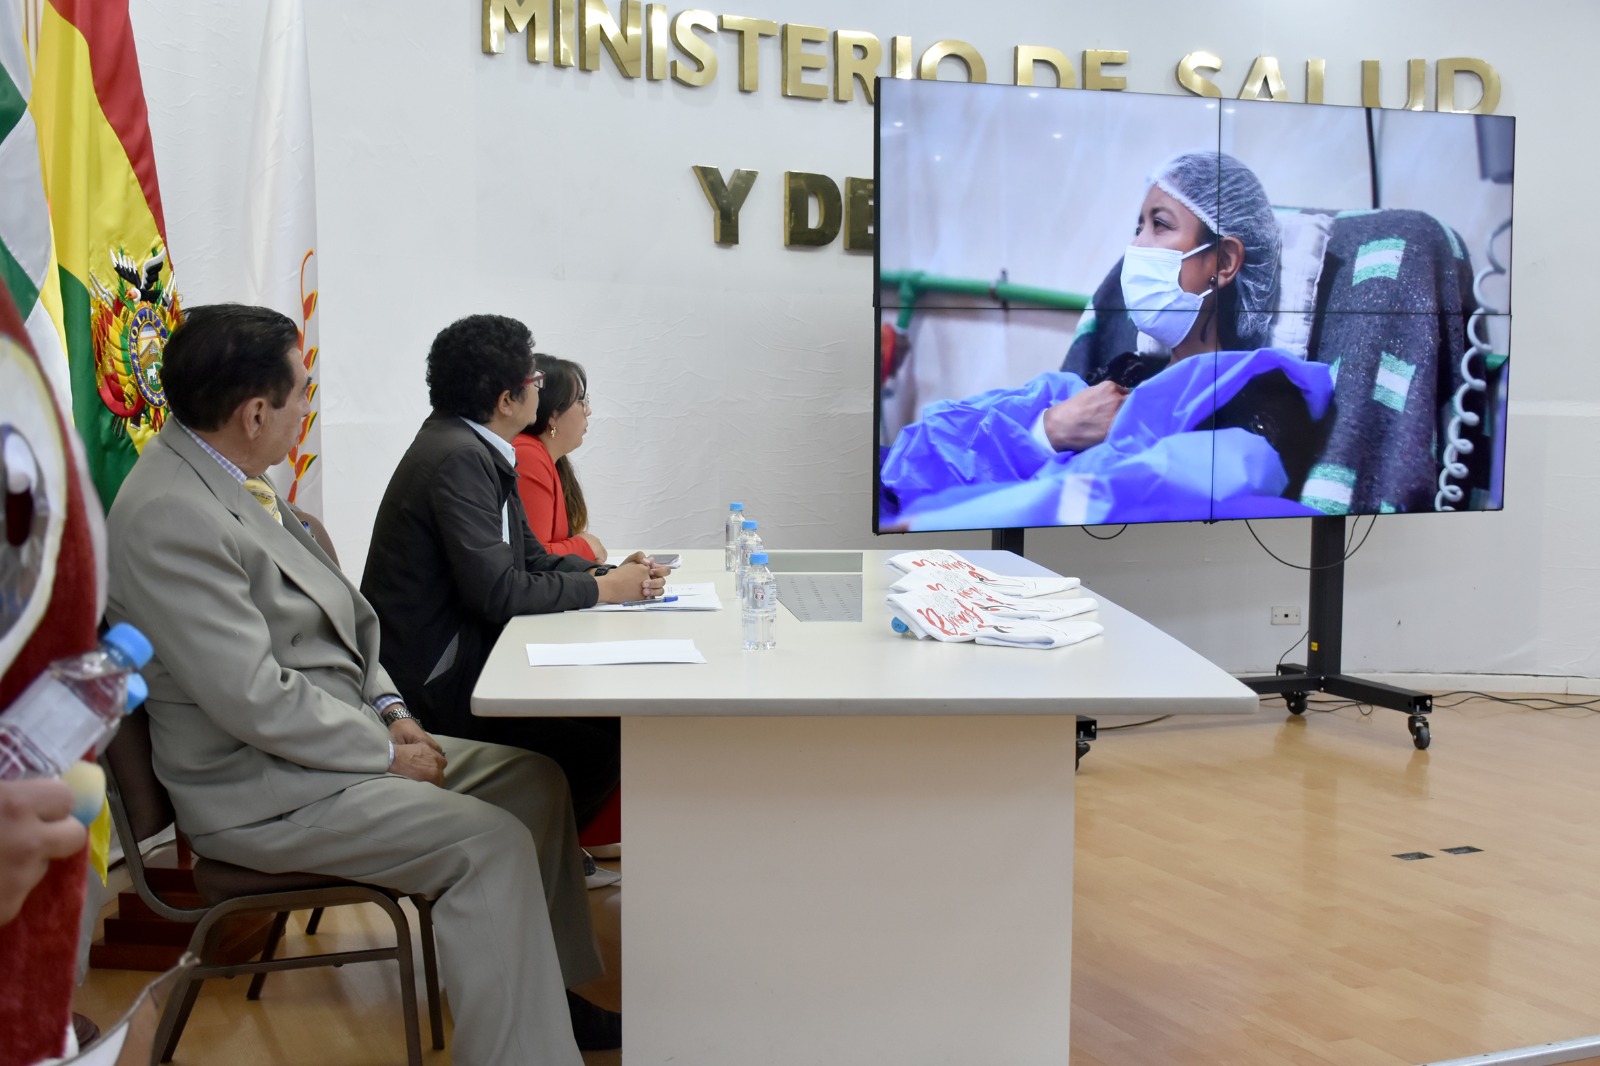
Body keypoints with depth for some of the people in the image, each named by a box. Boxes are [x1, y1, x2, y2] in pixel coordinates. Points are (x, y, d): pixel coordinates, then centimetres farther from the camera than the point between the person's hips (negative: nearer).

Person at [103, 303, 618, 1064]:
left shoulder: (232, 478, 7)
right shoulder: (169, 517, -23)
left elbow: (329, 610, 16)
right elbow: (255, 700, -25)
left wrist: (388, 707, 4)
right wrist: (387, 752, -15)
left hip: (335, 739, 10)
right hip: (263, 790, -10)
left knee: (535, 780, 7)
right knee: (493, 844, -22)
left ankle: (549, 993, 18)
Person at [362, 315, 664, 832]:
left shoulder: (478, 449, 10)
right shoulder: (458, 459, -20)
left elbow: (532, 557, 15)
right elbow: (498, 591, -25)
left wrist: (609, 572, -1)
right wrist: (601, 589, -13)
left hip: (461, 650, 10)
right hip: (434, 682, -10)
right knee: (605, 733, -16)